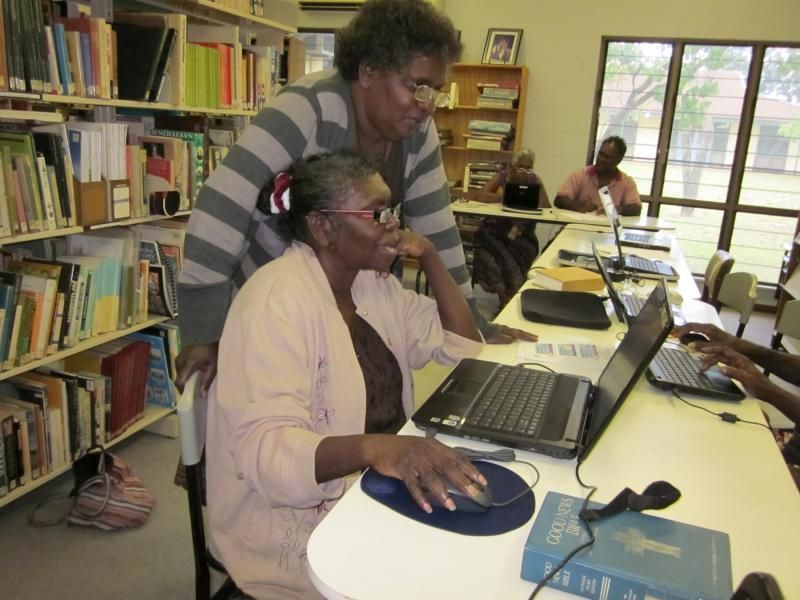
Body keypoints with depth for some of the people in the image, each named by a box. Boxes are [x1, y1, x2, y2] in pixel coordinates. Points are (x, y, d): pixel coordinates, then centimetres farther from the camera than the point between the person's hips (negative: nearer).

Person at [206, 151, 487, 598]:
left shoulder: (373, 283, 4)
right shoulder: (277, 300, -22)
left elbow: (463, 346, 7)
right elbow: (267, 449, -30)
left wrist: (430, 257, -3)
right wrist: (376, 447, -46)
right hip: (300, 517, -7)